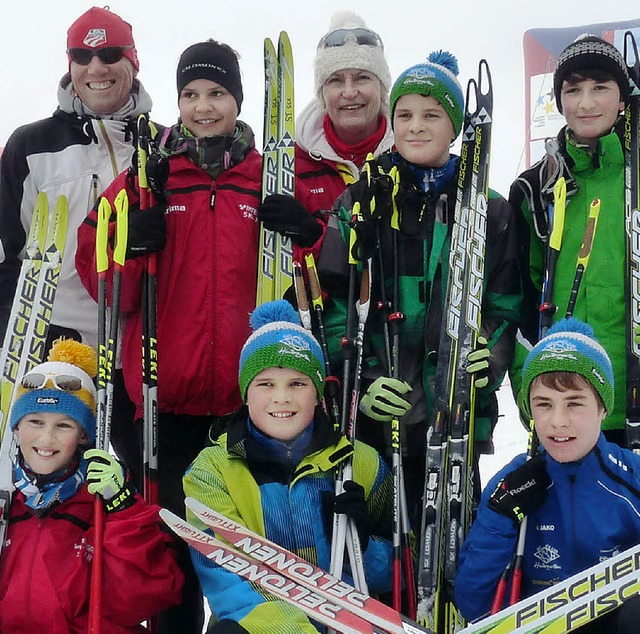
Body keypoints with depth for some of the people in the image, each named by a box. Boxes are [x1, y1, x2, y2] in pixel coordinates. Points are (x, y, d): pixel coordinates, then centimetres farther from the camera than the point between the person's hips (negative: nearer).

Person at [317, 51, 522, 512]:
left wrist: (487, 365, -12)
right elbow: (334, 301, 0)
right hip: (373, 414, 0)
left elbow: (507, 307, 7)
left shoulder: (490, 210, 8)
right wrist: (360, 380, -12)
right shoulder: (361, 202, 5)